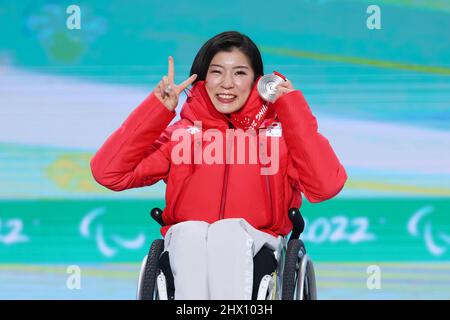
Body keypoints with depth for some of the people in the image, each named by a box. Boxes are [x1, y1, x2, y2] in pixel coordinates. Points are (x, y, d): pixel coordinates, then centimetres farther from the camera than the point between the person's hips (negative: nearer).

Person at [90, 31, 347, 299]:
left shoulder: (279, 132, 12)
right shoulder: (181, 133, 17)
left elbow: (326, 186, -6)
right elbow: (109, 172, 7)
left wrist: (292, 107, -1)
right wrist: (158, 107, 5)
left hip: (253, 252, -1)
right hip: (186, 253, 1)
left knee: (229, 230, -33)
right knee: (190, 231, -32)